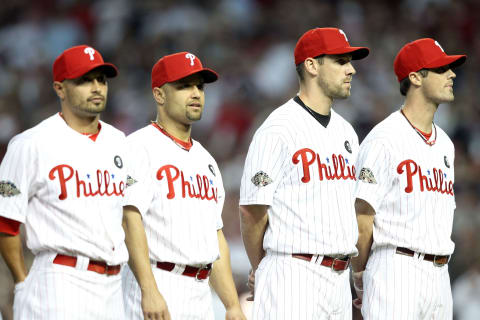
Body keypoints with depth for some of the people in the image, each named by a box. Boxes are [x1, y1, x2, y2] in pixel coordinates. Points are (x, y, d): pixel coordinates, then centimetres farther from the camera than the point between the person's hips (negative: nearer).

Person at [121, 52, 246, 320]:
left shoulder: (205, 159, 21)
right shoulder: (140, 147, -6)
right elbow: (130, 219, -18)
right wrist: (149, 291, -28)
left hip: (201, 294, 9)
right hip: (156, 290, -9)